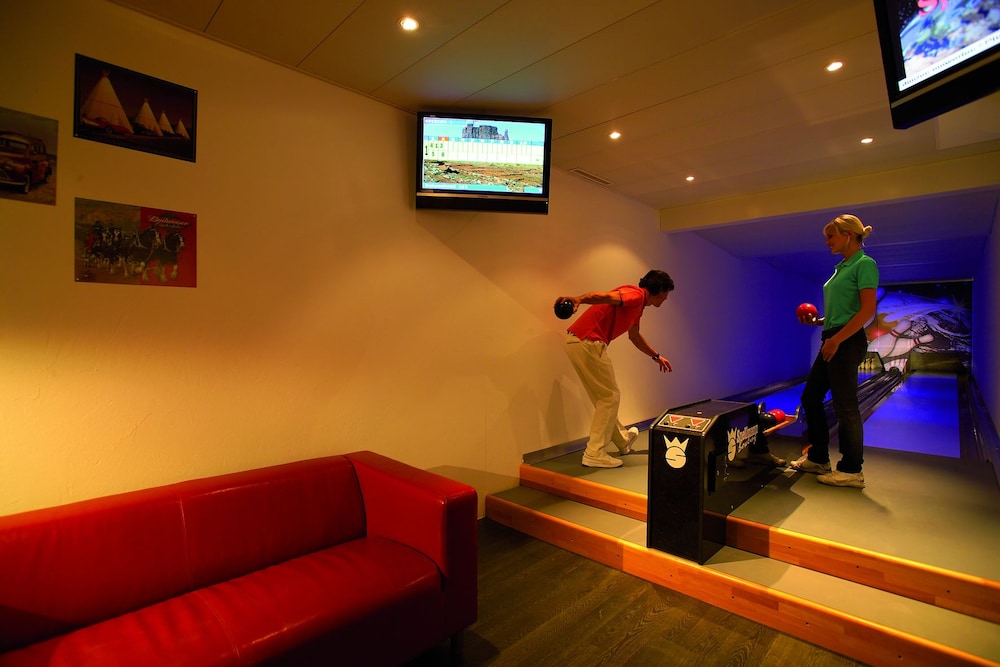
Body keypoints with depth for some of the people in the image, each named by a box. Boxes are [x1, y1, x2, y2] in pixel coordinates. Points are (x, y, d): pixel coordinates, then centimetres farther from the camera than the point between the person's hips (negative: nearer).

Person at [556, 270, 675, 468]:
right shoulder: (637, 295, -7)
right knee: (610, 396, 1)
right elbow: (606, 296, -29)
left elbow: (634, 336, 40)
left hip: (576, 342, 10)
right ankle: (595, 454, 6)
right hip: (588, 343, -10)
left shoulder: (638, 303, 24)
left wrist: (656, 356, 50)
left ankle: (623, 440, 41)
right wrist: (578, 299, -47)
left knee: (604, 397, 22)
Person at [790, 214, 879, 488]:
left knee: (845, 405, -2)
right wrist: (817, 321, 6)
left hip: (846, 342, -9)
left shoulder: (864, 264, -9)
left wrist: (836, 339, -22)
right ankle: (818, 458, 24)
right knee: (810, 396, 12)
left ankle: (851, 471, 12)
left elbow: (867, 311, -18)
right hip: (832, 340, 9)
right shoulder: (842, 267, 17)